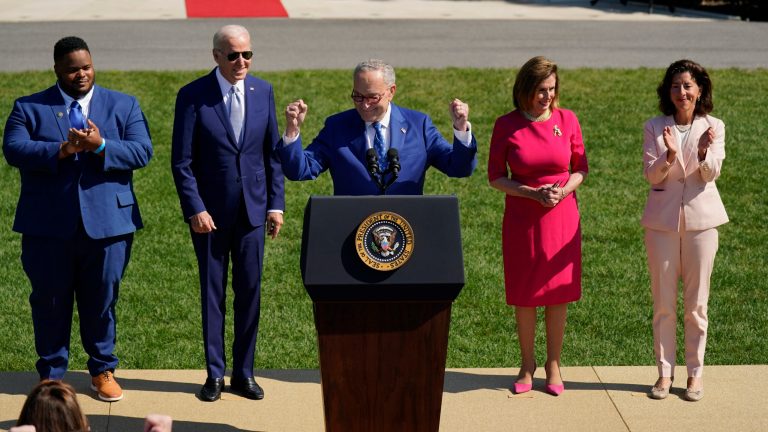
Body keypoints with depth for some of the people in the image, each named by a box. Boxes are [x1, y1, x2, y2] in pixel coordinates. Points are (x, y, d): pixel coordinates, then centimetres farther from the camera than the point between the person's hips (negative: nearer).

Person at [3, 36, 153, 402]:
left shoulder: (124, 106, 8)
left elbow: (142, 152, -4)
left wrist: (101, 146, -21)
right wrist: (61, 150, -23)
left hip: (107, 222, 1)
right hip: (48, 226, 0)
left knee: (102, 300, 8)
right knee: (50, 302, 7)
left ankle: (103, 370, 24)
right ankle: (51, 373, 22)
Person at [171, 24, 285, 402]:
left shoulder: (262, 91, 4)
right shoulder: (193, 96, -7)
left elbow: (273, 152, 8)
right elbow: (181, 161, -6)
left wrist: (276, 203, 3)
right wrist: (195, 209, -12)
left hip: (253, 209, 3)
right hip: (209, 211, -3)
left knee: (250, 292, 6)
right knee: (212, 293, 6)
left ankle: (244, 372, 17)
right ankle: (215, 374, 16)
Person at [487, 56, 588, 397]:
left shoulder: (567, 120, -1)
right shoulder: (506, 125, -5)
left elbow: (581, 167, 7)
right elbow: (495, 177, -2)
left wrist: (563, 190, -13)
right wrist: (533, 193, -15)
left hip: (562, 216, 1)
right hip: (521, 218, -1)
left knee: (558, 293, 6)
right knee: (524, 295, 6)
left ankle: (553, 364, 20)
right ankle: (527, 364, 23)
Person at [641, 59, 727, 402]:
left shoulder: (714, 128, 1)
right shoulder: (654, 128, 1)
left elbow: (712, 173, -10)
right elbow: (651, 175, -7)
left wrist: (705, 153, -32)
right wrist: (669, 156, -27)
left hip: (700, 219, 0)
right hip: (662, 220, 0)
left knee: (696, 303, 6)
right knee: (663, 303, 6)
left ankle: (695, 373, 16)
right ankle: (664, 371, 16)